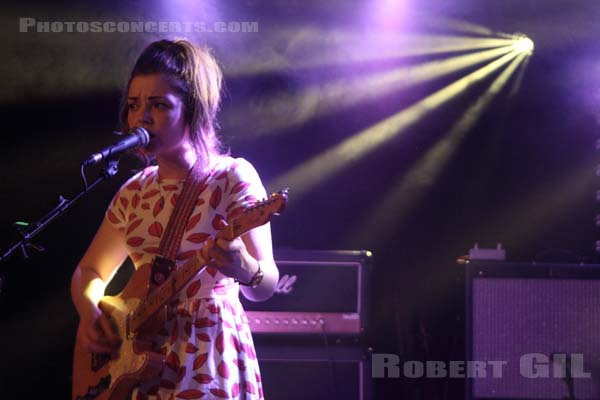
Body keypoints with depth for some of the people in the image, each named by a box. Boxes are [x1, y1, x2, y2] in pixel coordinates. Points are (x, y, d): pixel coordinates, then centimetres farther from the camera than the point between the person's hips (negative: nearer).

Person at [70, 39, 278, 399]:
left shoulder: (232, 177, -8)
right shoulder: (135, 193, 8)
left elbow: (265, 287, -14)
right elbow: (90, 271, 18)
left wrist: (244, 270, -37)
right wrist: (89, 312, -4)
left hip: (208, 358, -5)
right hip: (140, 360, 5)